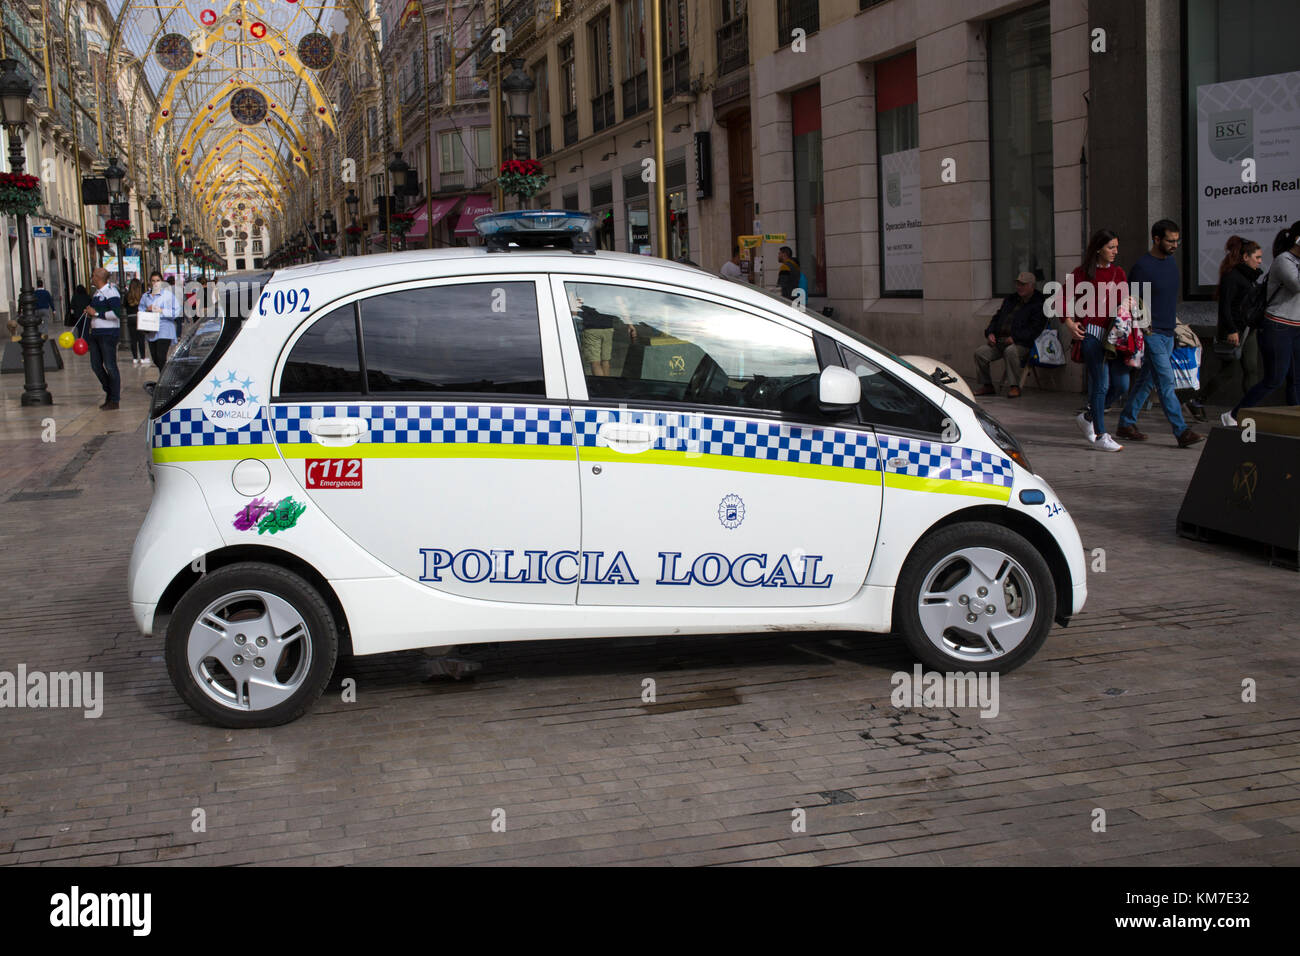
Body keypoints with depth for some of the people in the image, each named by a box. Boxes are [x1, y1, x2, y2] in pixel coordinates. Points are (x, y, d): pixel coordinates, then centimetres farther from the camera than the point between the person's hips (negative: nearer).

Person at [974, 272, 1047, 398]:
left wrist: (1014, 338, -20)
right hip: (999, 340, 6)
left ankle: (1015, 386, -28)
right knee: (980, 352, -16)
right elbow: (997, 317, 26)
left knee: (1010, 351, -40)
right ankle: (987, 385, 0)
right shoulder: (1010, 299, 23)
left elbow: (1034, 329, -9)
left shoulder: (1039, 304, 1)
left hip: (1021, 344, -6)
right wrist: (990, 333, 5)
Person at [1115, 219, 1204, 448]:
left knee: (1147, 380, 13)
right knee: (1166, 382, -11)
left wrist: (1173, 320, 19)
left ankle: (1126, 423, 22)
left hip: (1168, 333, 8)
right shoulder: (1142, 267, -14)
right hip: (1151, 334, -8)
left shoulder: (1171, 261, 11)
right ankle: (1181, 432, -14)